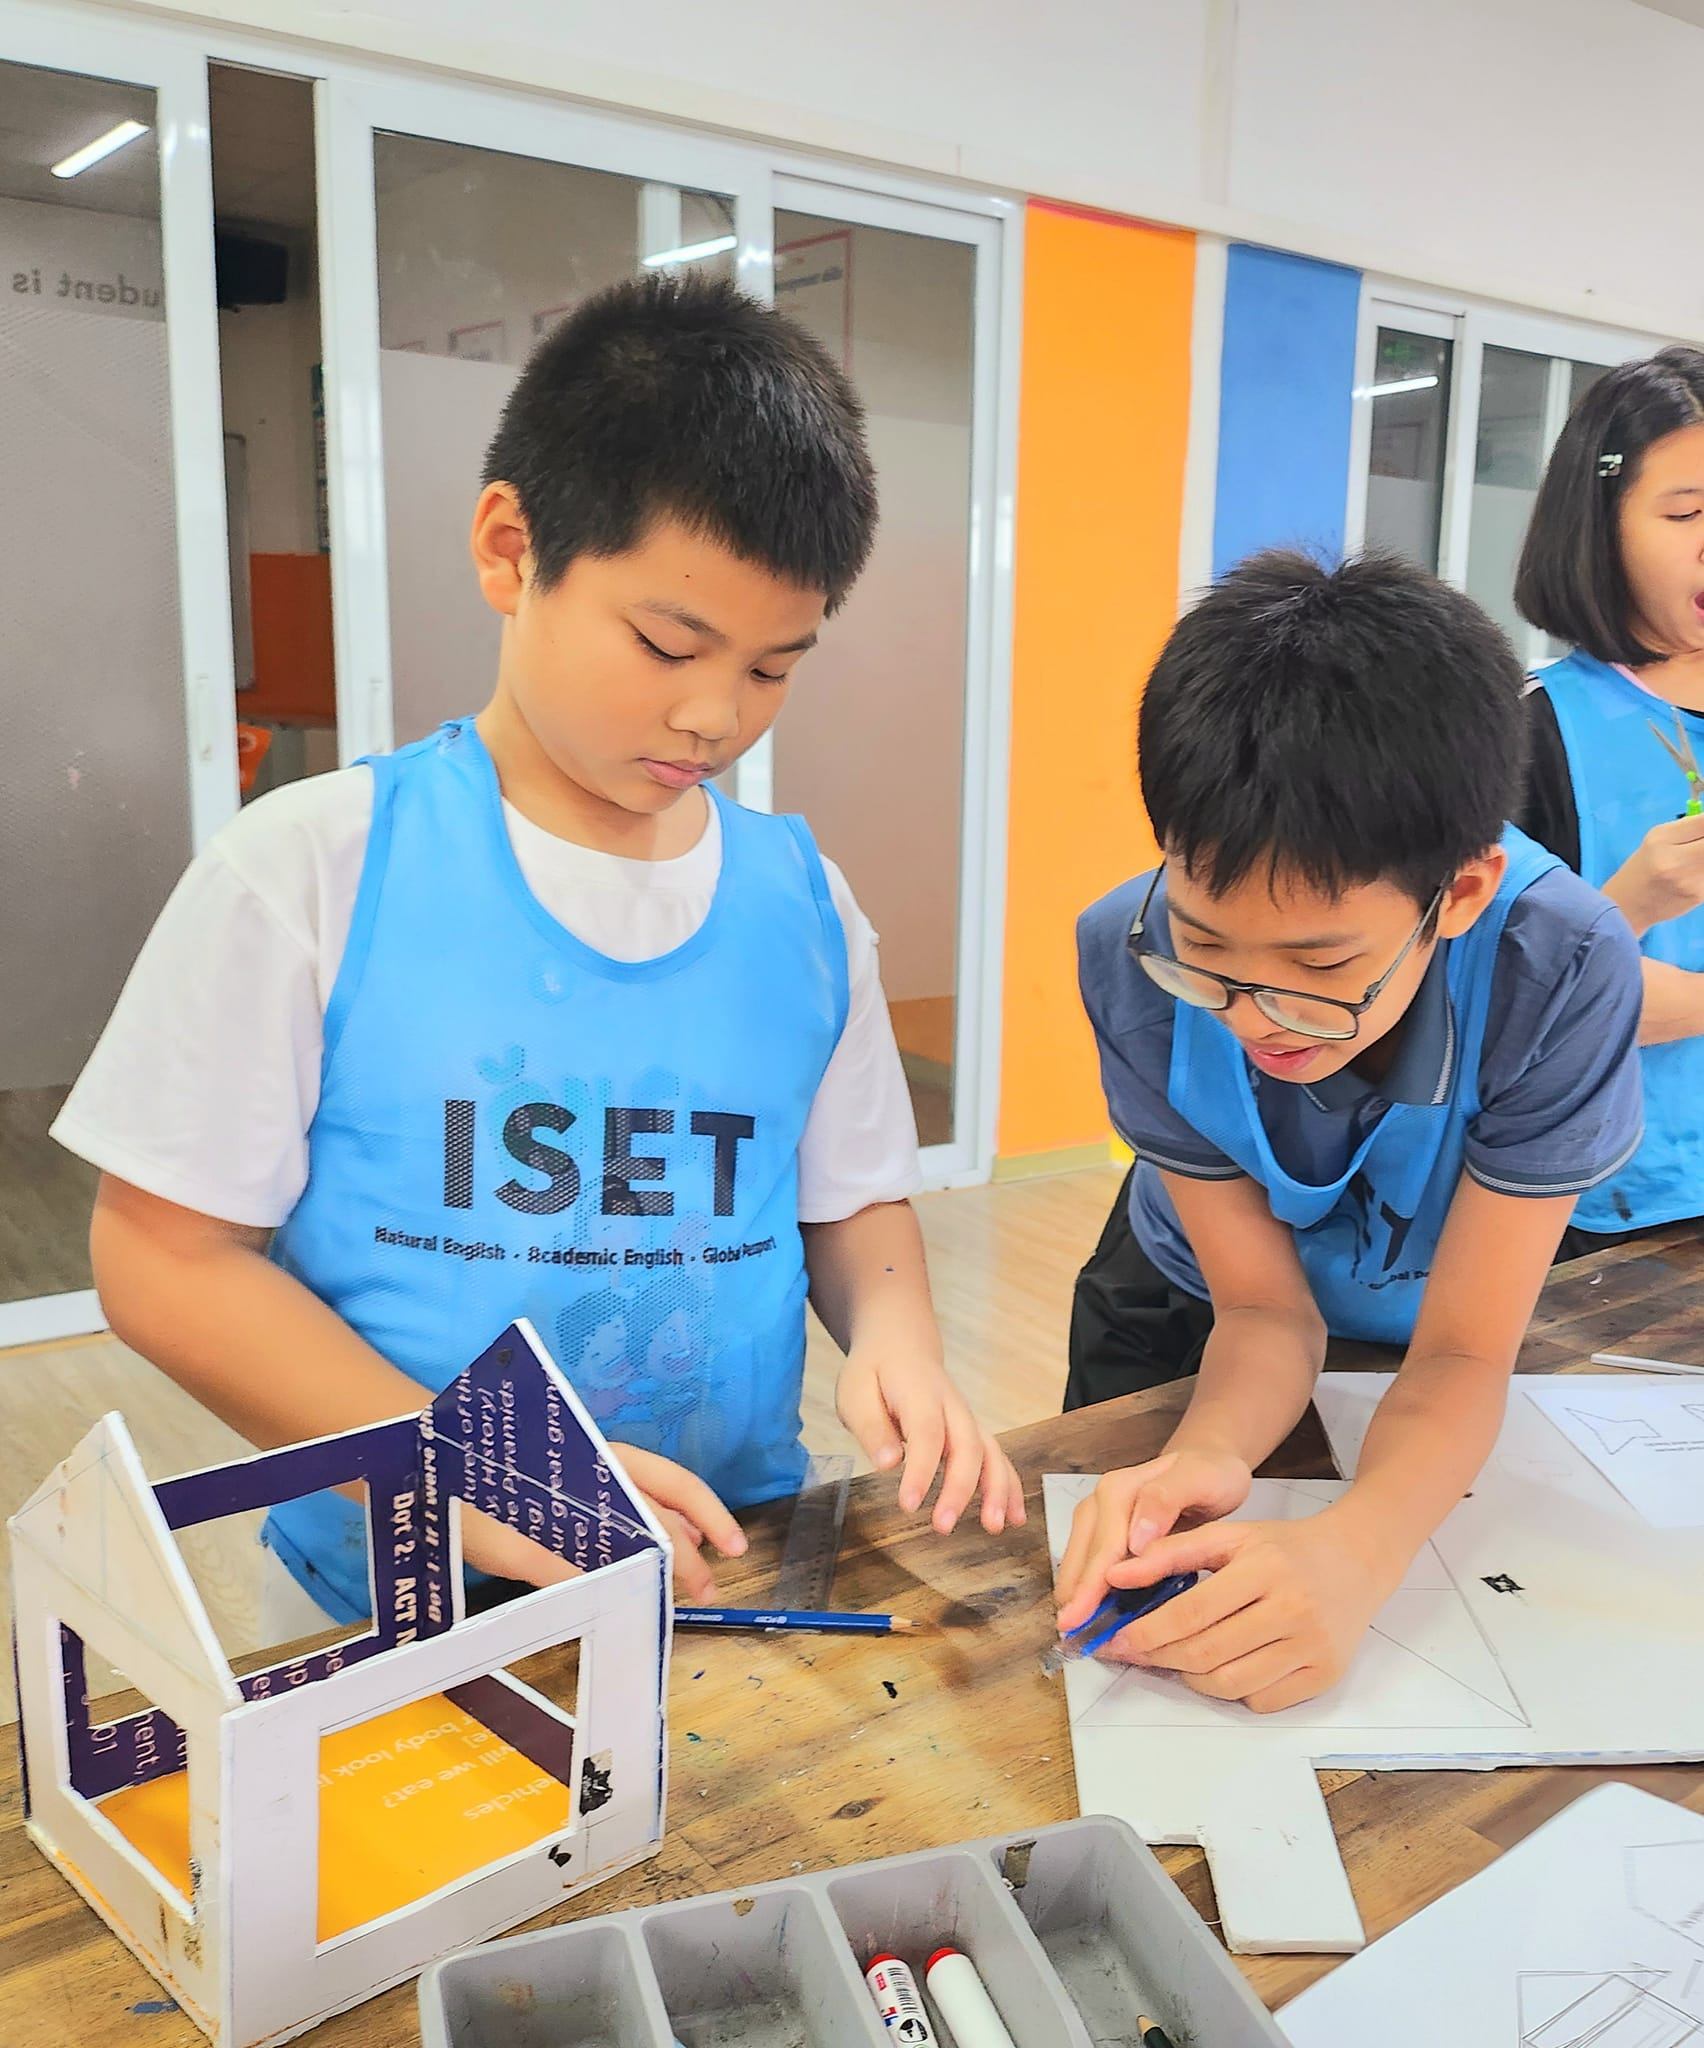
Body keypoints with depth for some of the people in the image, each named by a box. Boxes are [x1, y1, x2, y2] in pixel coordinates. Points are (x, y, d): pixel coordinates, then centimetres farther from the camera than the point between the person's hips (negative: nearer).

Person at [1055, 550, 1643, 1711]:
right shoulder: (1134, 958, -35)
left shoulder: (1562, 974, -39)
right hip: (1192, 1320, 0)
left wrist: (1357, 1554, -51)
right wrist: (1208, 1456, -47)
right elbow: (1263, 1309, -24)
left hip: (1413, 1334, 0)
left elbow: (1463, 1353, -30)